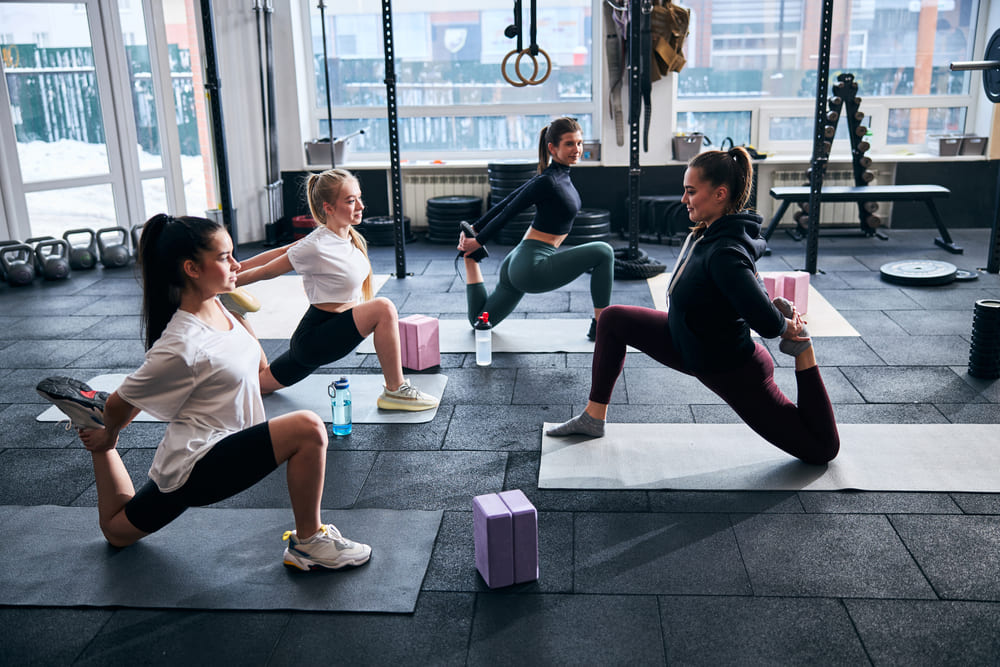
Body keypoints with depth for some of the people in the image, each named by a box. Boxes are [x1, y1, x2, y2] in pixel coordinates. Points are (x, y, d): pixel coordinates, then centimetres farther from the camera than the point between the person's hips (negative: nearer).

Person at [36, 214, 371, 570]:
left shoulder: (214, 305, -2)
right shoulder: (181, 346, -26)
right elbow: (123, 401, -13)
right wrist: (108, 435, 7)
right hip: (200, 465, -9)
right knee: (307, 428, -26)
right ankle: (308, 543, -9)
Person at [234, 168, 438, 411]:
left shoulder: (347, 235, 2)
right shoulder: (317, 247, -23)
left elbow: (282, 252, 6)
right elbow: (266, 271, -11)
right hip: (314, 339, -9)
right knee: (383, 308, -25)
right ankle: (395, 391, -13)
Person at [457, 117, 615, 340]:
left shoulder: (558, 175, 10)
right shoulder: (549, 181, -18)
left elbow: (508, 200, 11)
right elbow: (508, 210, -12)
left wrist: (475, 229, 13)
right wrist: (478, 241, -3)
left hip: (519, 266, 10)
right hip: (531, 267, -10)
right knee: (602, 251, -15)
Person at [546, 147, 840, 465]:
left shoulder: (725, 253, -36)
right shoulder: (706, 233, -7)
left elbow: (767, 324, -43)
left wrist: (786, 328, -21)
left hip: (733, 370, -8)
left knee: (822, 449, 1)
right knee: (612, 320, 5)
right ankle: (594, 417, 11)